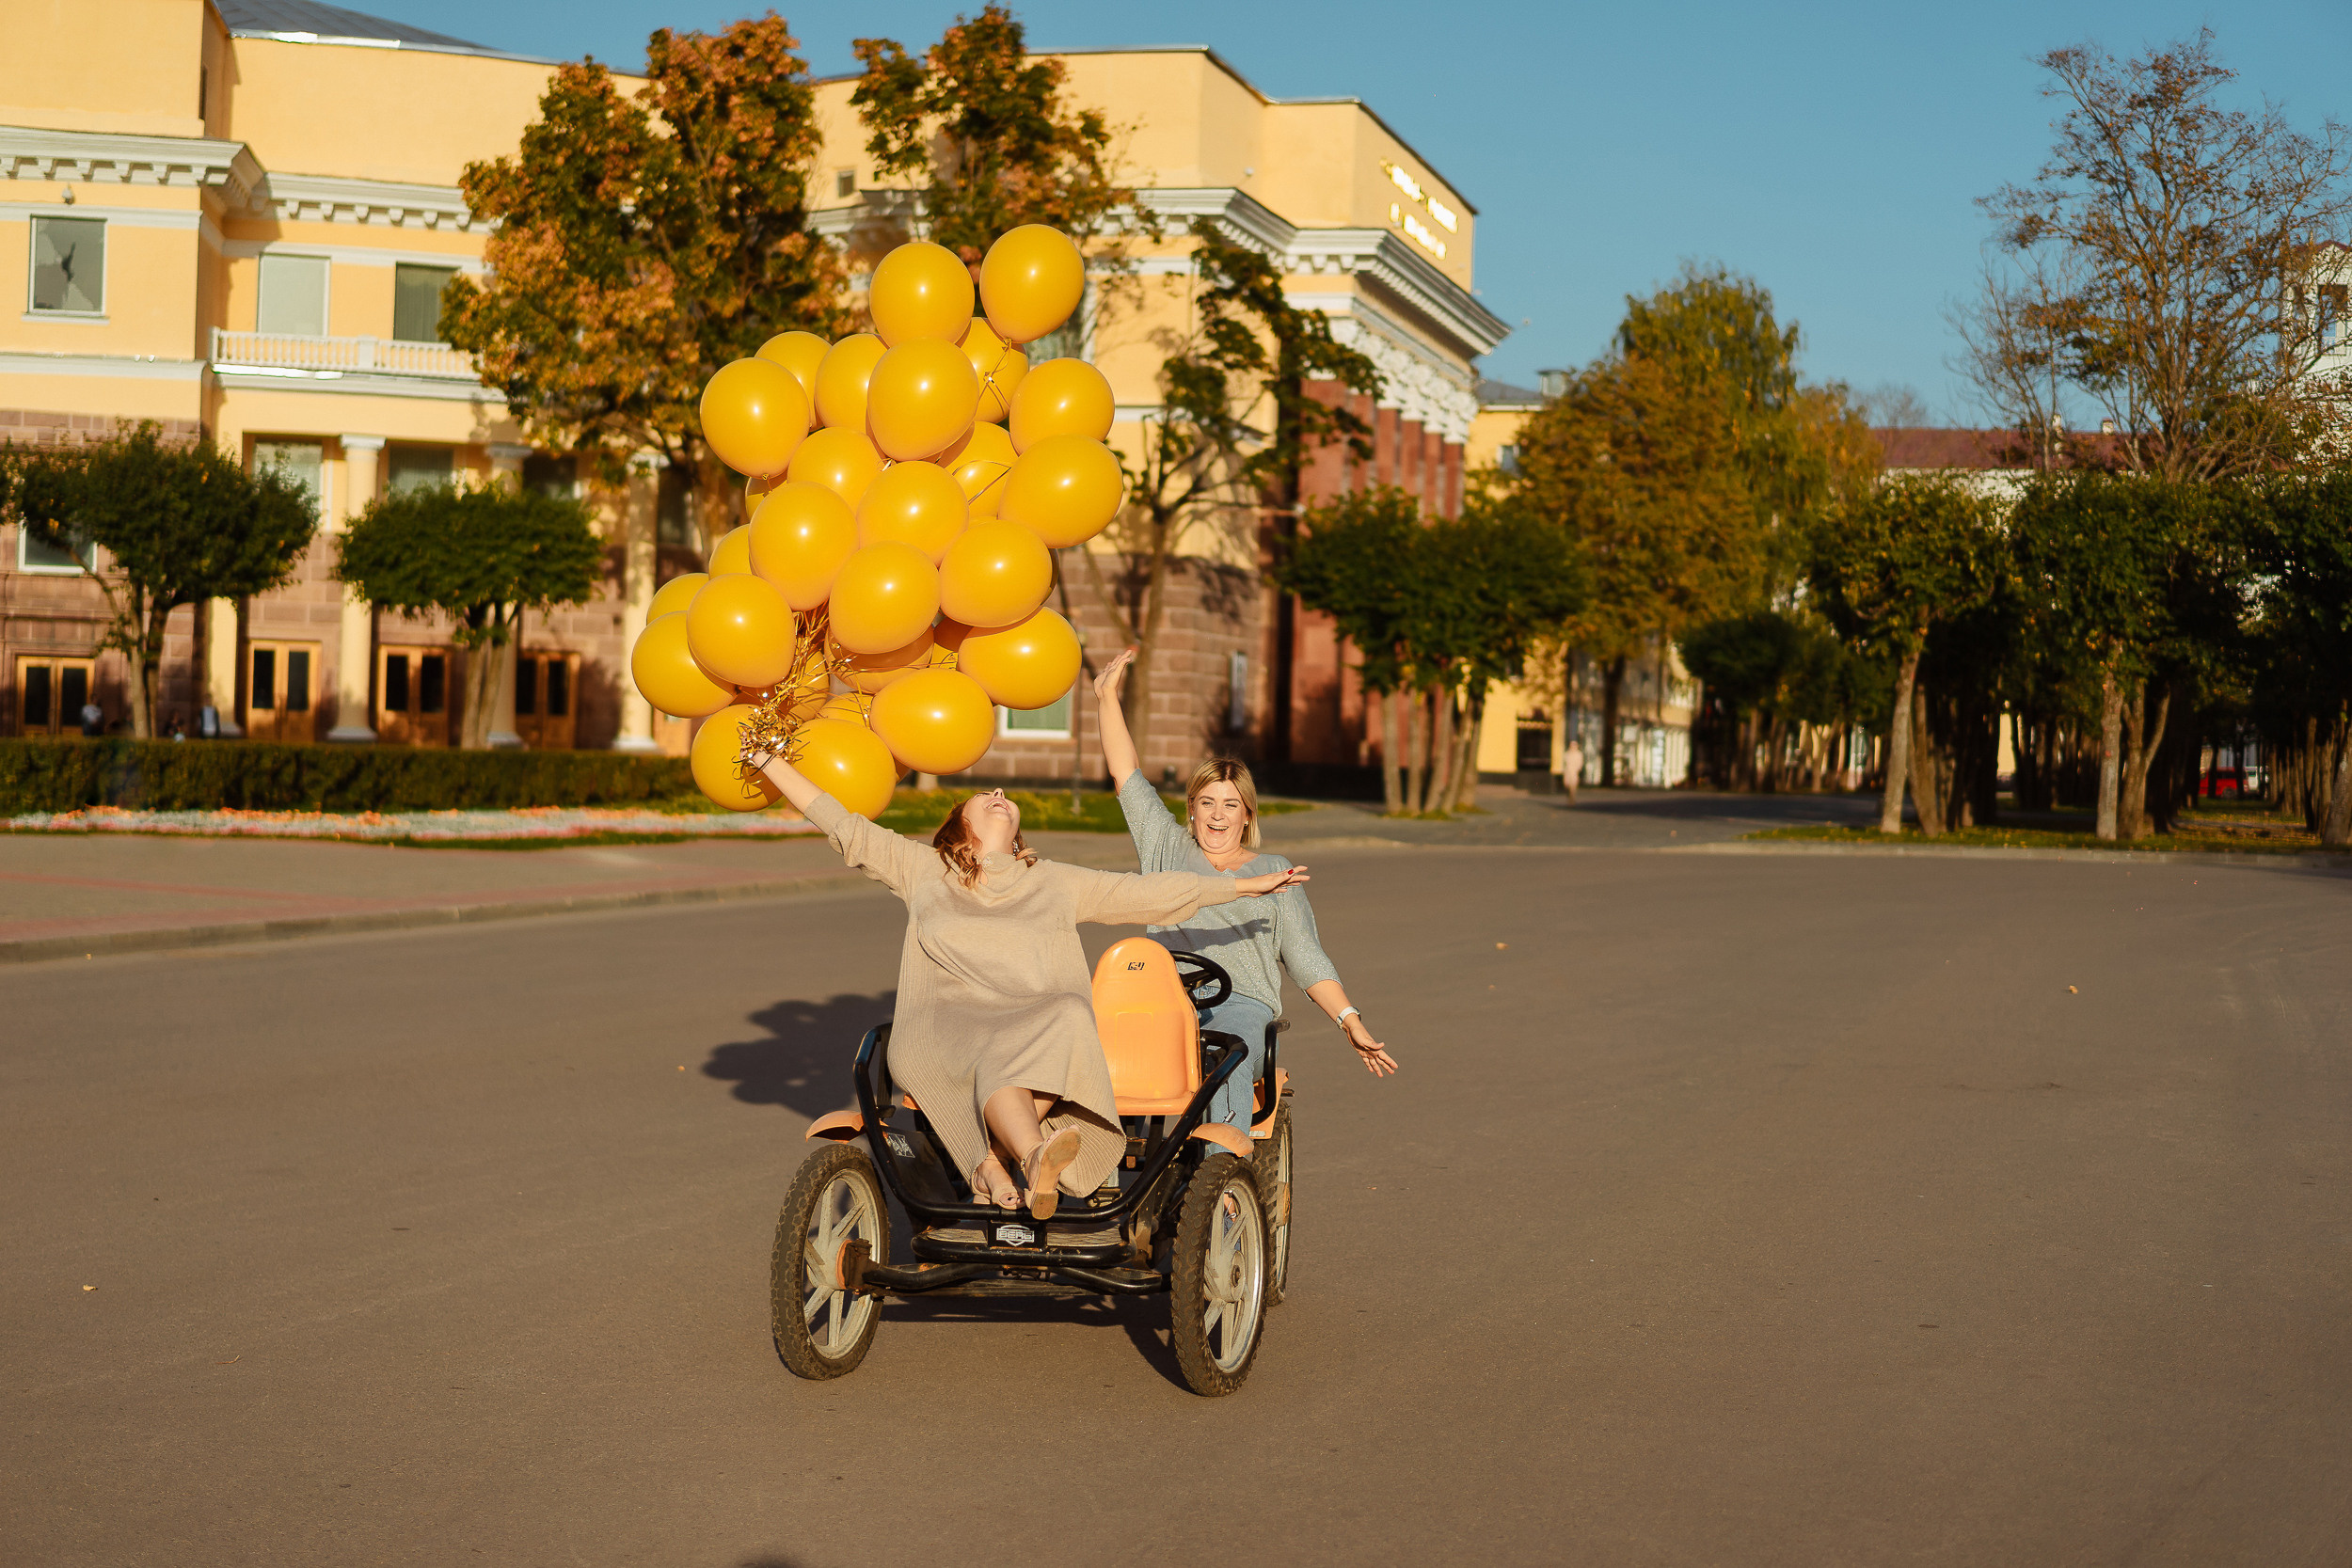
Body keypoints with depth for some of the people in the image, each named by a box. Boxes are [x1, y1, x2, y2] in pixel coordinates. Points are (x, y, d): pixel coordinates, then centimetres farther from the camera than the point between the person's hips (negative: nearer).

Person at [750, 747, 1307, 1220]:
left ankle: (993, 1164, -46)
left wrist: (1248, 885, 18)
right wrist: (767, 759, 15)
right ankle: (1036, 1156, -64)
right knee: (994, 1056, -37)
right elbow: (842, 825, 19)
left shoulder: (1056, 883, 25)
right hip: (946, 1025, -1)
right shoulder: (922, 871, 22)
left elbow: (1152, 891, 23)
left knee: (1068, 1017, -35)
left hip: (1038, 1021, 1)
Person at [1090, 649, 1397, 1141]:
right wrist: (1107, 698, 14)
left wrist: (1352, 1024, 4)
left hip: (1241, 1006, -1)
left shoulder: (1274, 873, 21)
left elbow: (1306, 959, 15)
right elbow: (1125, 773, 21)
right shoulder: (1167, 849, 24)